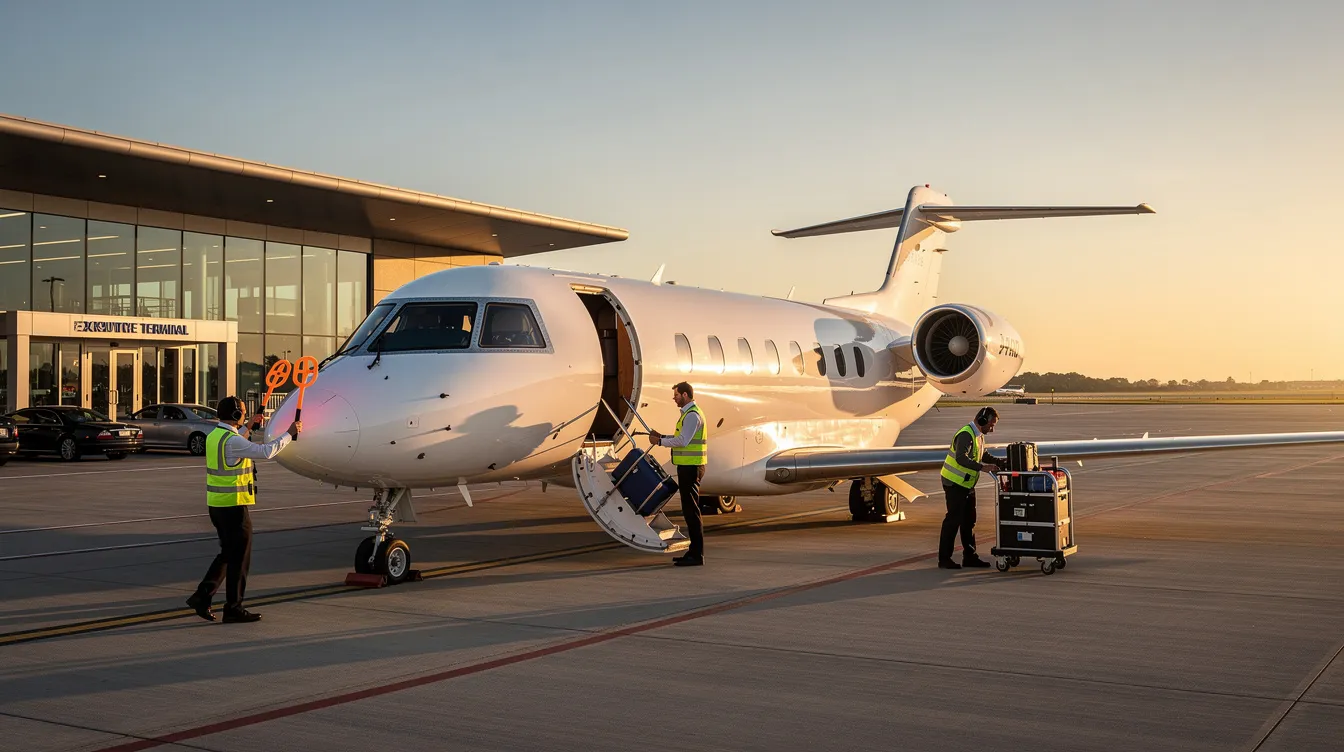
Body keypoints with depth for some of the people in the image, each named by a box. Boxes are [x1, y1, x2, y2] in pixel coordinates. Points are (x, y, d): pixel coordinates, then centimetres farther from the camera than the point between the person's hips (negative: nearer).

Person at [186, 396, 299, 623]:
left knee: (228, 553, 20)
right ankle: (233, 609, 9)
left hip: (216, 504, 9)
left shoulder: (214, 436, 9)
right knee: (239, 557, 2)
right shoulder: (232, 440, -20)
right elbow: (266, 451, -25)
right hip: (233, 506, -9)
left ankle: (202, 596, 14)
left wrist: (252, 428, 31)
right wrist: (289, 434, -14)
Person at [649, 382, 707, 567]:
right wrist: (661, 436, 12)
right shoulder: (688, 413, 18)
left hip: (691, 468, -11)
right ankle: (694, 551, 18)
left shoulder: (692, 415, -15)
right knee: (689, 509, 13)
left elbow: (683, 441, -23)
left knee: (691, 509, -9)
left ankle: (697, 555, -8)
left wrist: (660, 442, -14)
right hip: (688, 467, 11)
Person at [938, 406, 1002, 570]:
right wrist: (983, 467, -38)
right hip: (955, 483, -10)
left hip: (967, 484, 10)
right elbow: (961, 459, -33)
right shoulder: (966, 435, -21)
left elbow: (983, 455, 22)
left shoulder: (979, 435, 12)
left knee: (969, 520, 12)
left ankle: (969, 556, 19)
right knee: (953, 519, -7)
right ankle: (944, 559, -3)